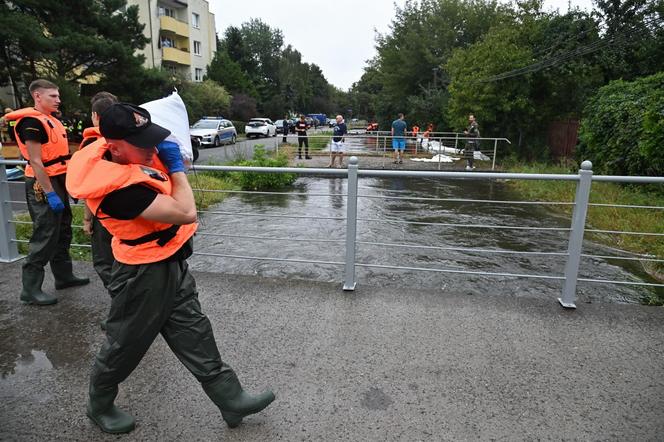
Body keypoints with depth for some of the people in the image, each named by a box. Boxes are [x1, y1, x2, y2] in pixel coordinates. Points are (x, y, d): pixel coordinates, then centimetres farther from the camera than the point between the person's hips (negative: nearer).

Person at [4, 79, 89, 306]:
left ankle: (64, 276, 28)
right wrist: (50, 193, -23)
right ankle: (30, 289, 1)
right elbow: (35, 162, -20)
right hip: (43, 185, -10)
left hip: (58, 181, 10)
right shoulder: (31, 122, -15)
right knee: (45, 236, -7)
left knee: (63, 231, 16)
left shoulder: (51, 120, 14)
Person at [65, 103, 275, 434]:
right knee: (125, 345, 15)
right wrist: (176, 166, -19)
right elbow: (186, 213, -31)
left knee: (194, 336, 14)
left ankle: (231, 400, 27)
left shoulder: (132, 153, -5)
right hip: (144, 276, -9)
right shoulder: (120, 187, -32)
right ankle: (99, 406, 43)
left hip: (171, 266, 9)